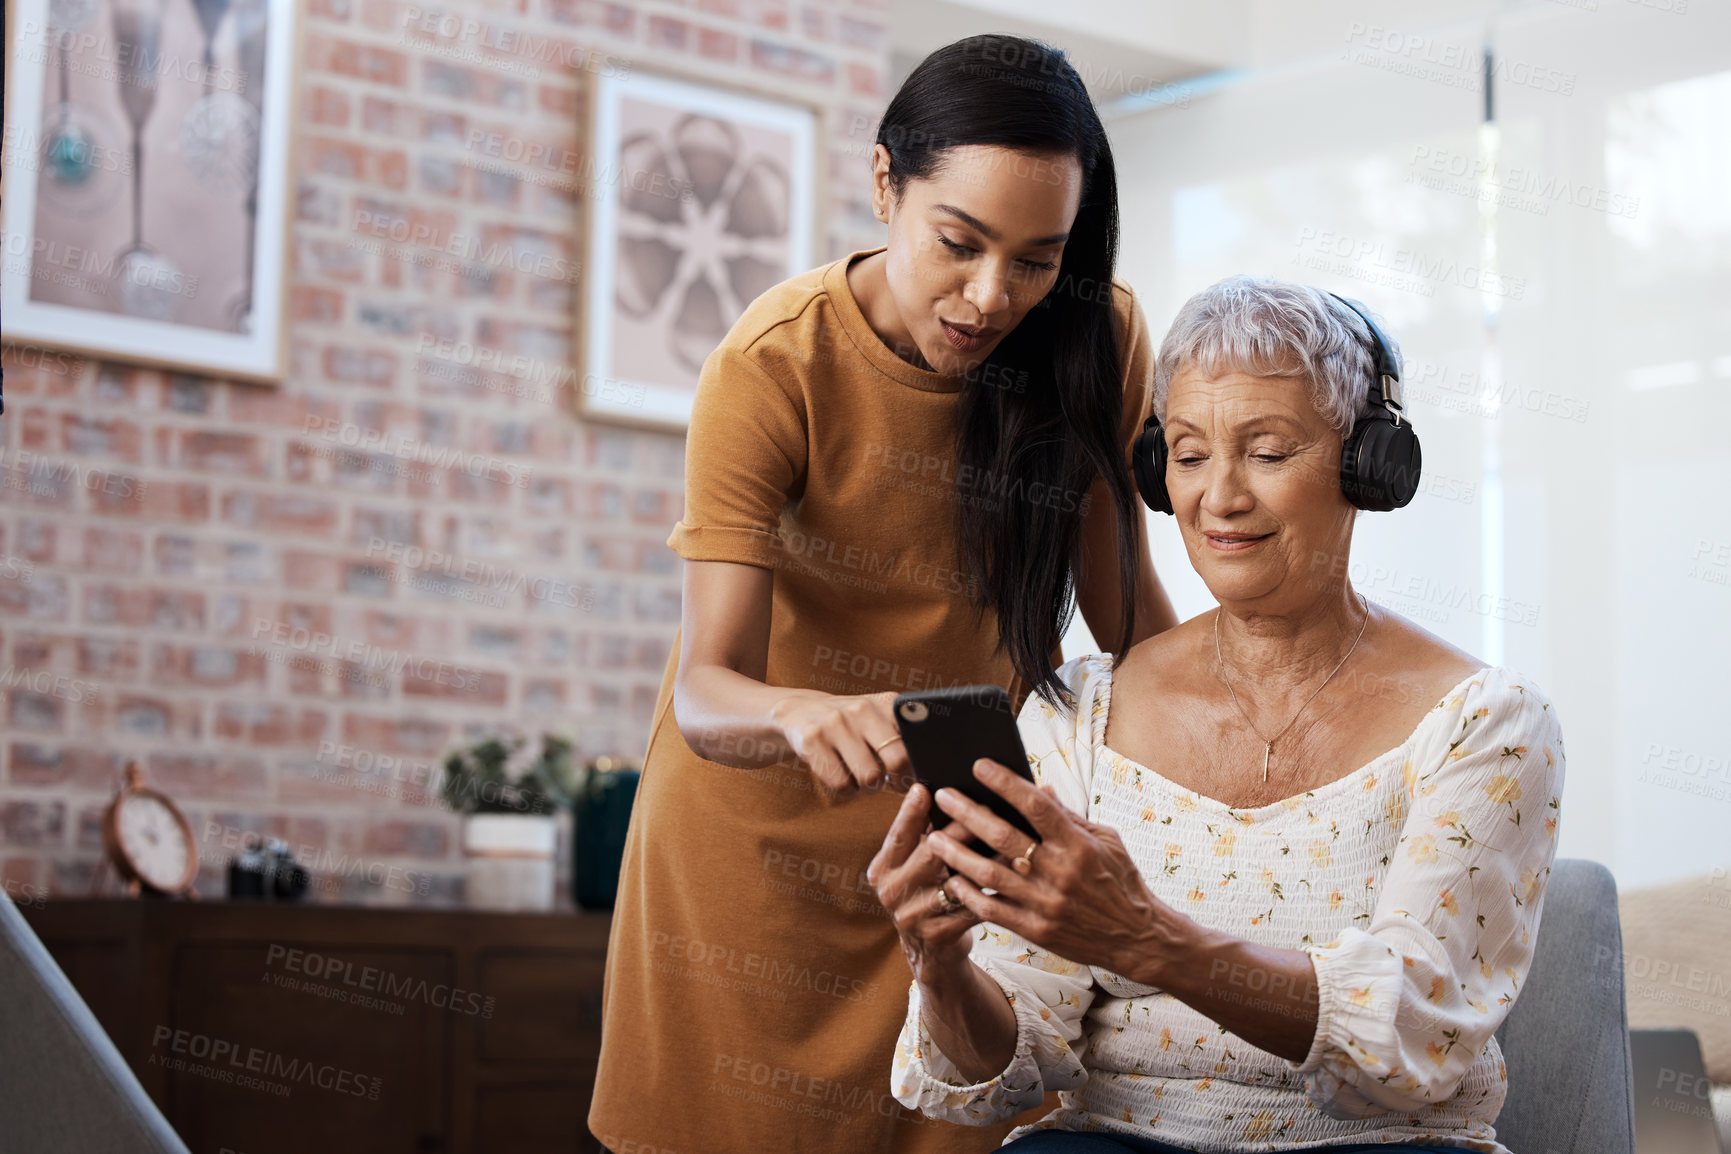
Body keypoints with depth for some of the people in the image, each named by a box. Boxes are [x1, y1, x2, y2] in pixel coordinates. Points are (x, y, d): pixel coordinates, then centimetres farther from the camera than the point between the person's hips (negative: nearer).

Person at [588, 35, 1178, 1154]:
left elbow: (1127, 605, -2)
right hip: (767, 821, -2)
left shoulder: (1102, 340, -16)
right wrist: (804, 714, -52)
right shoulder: (774, 363, -24)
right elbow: (707, 689, -31)